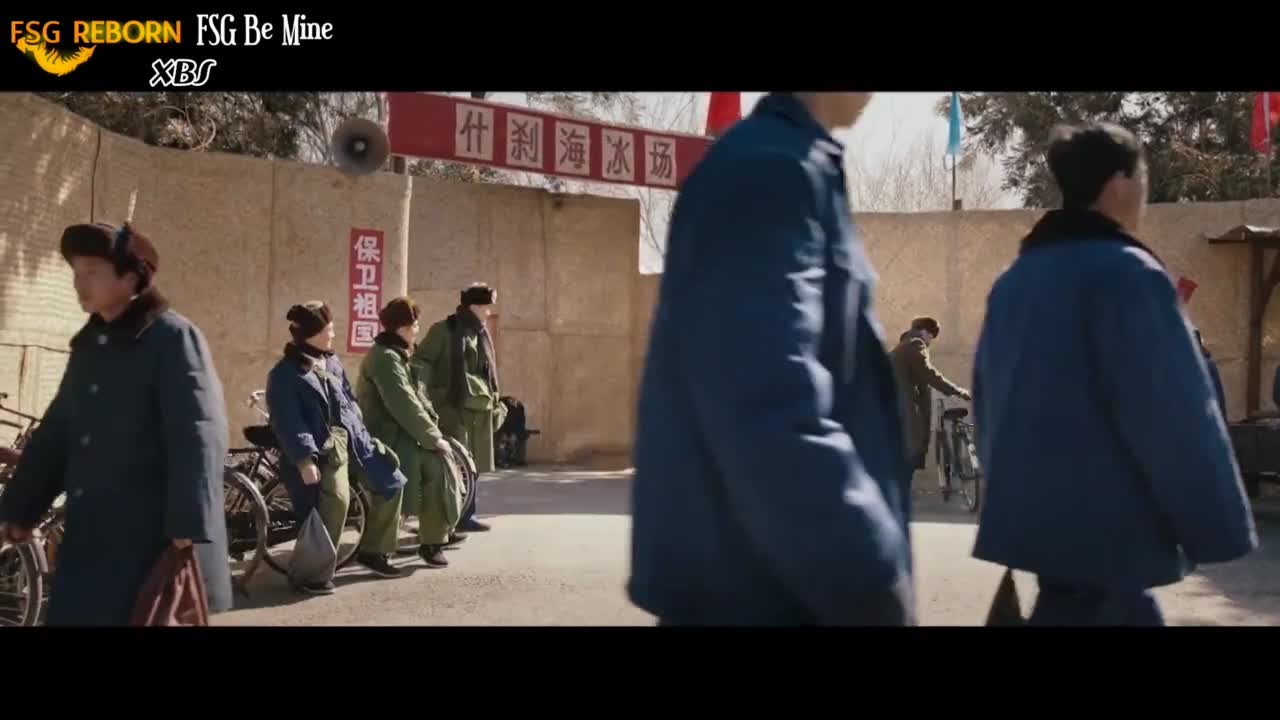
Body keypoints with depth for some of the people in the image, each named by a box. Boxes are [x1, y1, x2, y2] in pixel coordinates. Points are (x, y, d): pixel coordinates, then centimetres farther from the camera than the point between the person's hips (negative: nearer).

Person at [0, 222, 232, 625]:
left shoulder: (173, 338, -9)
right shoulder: (87, 345, 15)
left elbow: (197, 434, -17)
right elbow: (55, 433, 20)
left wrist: (189, 526, -25)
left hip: (151, 534, -7)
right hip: (89, 532, 7)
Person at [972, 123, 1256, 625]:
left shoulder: (1015, 278, 13)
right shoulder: (1125, 270, -13)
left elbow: (987, 401, 17)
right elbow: (1174, 413, -17)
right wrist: (1219, 526, -10)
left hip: (1033, 513, 9)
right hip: (1105, 526, -9)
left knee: (1132, 613, 21)